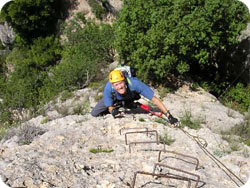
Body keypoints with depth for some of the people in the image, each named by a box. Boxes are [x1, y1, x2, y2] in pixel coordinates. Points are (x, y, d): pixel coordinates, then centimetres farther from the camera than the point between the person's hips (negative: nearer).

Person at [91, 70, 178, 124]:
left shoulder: (134, 84, -47)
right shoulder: (108, 88, -42)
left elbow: (154, 99, -44)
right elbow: (110, 107, -25)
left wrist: (169, 115, -48)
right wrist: (112, 110, -50)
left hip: (130, 96, 1)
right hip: (115, 98, -1)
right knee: (94, 113, -6)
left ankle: (128, 103, 13)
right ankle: (119, 105, 14)